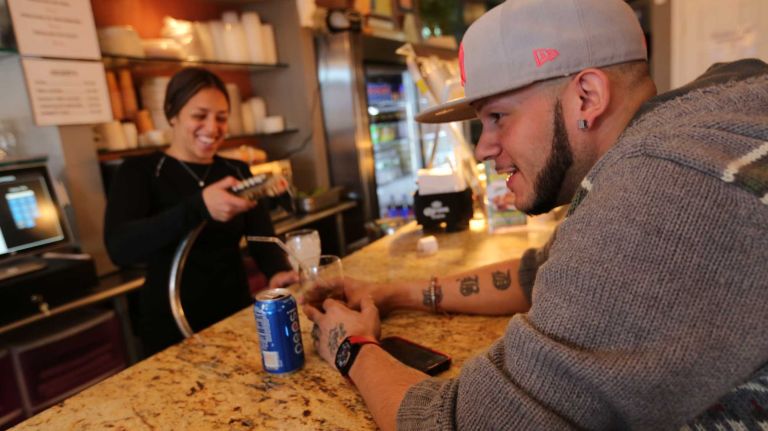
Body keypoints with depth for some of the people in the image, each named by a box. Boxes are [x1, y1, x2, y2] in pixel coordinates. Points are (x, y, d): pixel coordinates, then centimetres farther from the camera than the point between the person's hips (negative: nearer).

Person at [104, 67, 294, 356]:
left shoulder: (238, 171, 4)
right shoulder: (139, 172, -9)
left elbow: (262, 236, -6)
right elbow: (119, 248, -25)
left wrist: (278, 272, -28)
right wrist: (199, 206, -40)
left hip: (236, 314, 4)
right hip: (171, 327, -3)